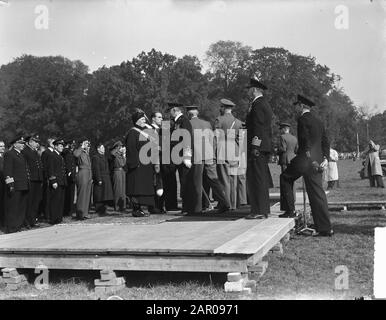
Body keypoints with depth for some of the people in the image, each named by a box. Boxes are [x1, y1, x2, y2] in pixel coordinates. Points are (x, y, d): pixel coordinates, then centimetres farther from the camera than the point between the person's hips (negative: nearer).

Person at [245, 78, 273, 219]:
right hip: (264, 147, 10)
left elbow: (258, 128, -19)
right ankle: (264, 209, 20)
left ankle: (259, 211, -9)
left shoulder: (257, 105, -12)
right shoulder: (265, 104, 20)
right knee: (262, 179, 14)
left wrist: (255, 148, -21)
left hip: (257, 148, -10)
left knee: (256, 179, -9)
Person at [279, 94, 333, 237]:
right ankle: (325, 228, 5)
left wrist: (310, 159, -16)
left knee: (285, 177, 14)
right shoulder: (318, 121, 20)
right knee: (318, 194, 6)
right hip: (317, 160, 8)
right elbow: (325, 141, 16)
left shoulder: (303, 119, -6)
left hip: (306, 159, -8)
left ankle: (290, 210, 12)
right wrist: (325, 158, 7)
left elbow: (306, 141, -15)